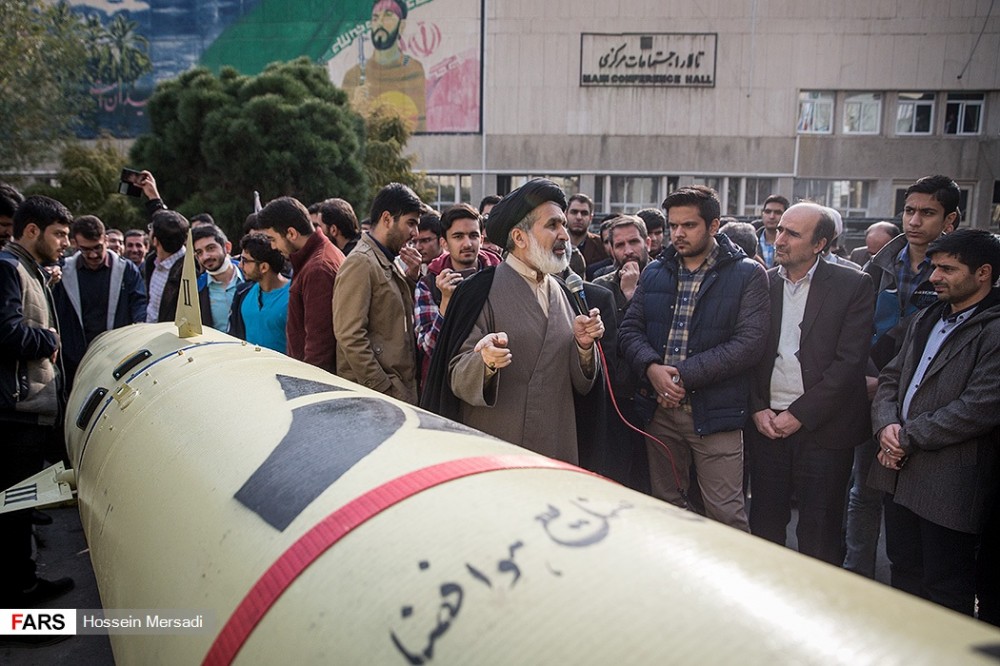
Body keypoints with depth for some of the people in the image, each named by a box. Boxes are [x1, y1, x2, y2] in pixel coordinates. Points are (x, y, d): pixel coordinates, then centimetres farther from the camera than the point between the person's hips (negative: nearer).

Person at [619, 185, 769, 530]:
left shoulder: (747, 274, -3)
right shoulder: (654, 273, 12)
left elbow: (749, 343, -12)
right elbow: (630, 329, 7)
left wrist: (683, 375, -17)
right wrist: (652, 368, -14)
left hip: (714, 411, -4)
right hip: (659, 408, 4)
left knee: (726, 515, -1)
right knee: (665, 506, 15)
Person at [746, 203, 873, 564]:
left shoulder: (853, 285, -4)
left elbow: (850, 360, -10)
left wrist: (799, 415, -12)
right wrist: (758, 409, -4)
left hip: (822, 427, -3)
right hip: (766, 424, 3)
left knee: (819, 534, 7)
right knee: (764, 524, 12)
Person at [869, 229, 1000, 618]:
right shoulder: (926, 320, 14)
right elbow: (890, 378, 14)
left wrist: (907, 438, -14)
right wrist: (886, 426, -5)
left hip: (950, 484, -8)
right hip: (900, 471, 8)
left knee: (945, 587, 6)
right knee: (904, 571, 20)